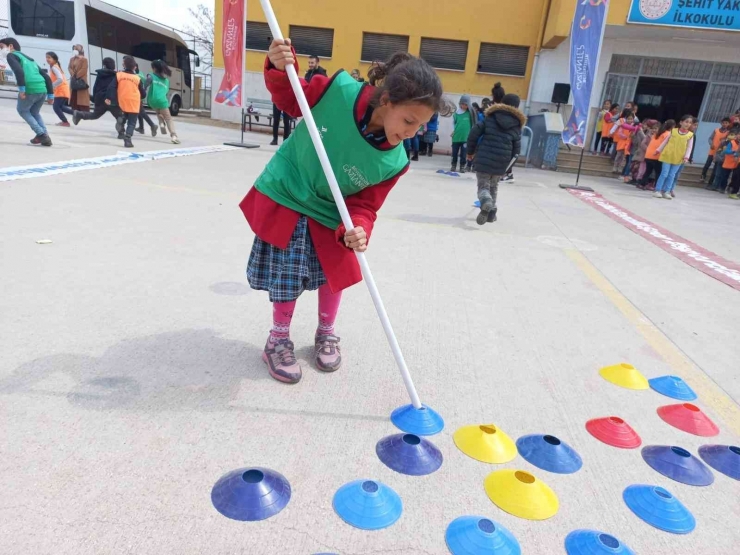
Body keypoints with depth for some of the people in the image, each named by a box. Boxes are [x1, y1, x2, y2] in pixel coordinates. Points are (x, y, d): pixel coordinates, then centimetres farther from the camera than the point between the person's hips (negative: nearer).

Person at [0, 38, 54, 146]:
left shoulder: (11, 55, 9)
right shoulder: (29, 59, 31)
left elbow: (19, 71, -13)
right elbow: (46, 76, 24)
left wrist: (21, 89, -13)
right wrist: (50, 95, 23)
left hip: (30, 89, -6)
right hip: (43, 90, 7)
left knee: (22, 110, 19)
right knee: (34, 112, 28)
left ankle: (41, 134, 5)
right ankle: (45, 137, 12)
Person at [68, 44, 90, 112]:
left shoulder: (84, 59, -5)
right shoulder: (72, 59, 16)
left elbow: (84, 70, -14)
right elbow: (69, 67, 9)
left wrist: (76, 76, -16)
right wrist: (73, 75, -11)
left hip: (81, 82, -7)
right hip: (74, 82, 7)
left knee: (82, 100, -10)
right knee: (74, 99, 9)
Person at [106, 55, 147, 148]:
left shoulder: (119, 75, 2)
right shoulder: (137, 78, -1)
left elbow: (111, 87, -5)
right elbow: (143, 94, 5)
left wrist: (108, 98, -1)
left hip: (122, 103, 3)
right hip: (134, 104, -3)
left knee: (126, 114, 34)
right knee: (131, 123, 2)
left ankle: (121, 121, 4)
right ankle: (127, 139, -13)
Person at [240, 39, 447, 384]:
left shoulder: (394, 163, -22)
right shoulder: (338, 90, -27)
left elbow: (364, 205, -15)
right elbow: (289, 100, -9)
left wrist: (357, 229, -36)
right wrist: (279, 69, -29)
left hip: (330, 214, 2)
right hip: (285, 196, -2)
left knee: (336, 272, 11)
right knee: (288, 276, 3)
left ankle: (326, 334, 37)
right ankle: (279, 340, 25)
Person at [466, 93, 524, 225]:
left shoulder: (490, 117, 2)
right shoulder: (517, 126, 6)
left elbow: (474, 133, -3)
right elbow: (516, 150, 3)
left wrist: (470, 151, 9)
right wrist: (507, 165, 13)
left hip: (483, 160, -2)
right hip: (501, 163, 2)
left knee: (483, 186, 3)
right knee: (493, 187, 24)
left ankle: (486, 204, -29)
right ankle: (491, 212, 22)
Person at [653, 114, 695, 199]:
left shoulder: (690, 135, 3)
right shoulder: (673, 131, 2)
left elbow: (689, 147, 1)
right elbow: (665, 141, 9)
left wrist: (686, 157, -9)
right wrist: (659, 150, 10)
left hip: (678, 158, 1)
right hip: (668, 156, -1)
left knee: (672, 175, 4)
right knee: (664, 174, -4)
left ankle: (666, 191, 10)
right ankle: (658, 190, 1)